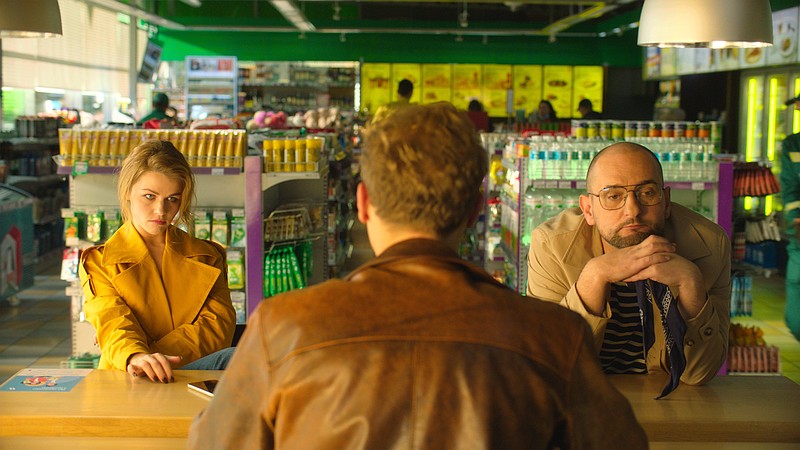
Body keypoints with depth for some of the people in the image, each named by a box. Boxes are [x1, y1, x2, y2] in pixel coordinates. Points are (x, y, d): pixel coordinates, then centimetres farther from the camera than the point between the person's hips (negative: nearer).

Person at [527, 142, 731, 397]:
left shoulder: (708, 245, -9)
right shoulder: (552, 245, -12)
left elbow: (699, 373, -11)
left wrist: (690, 281, -25)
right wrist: (595, 275, -29)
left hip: (668, 401, 1)